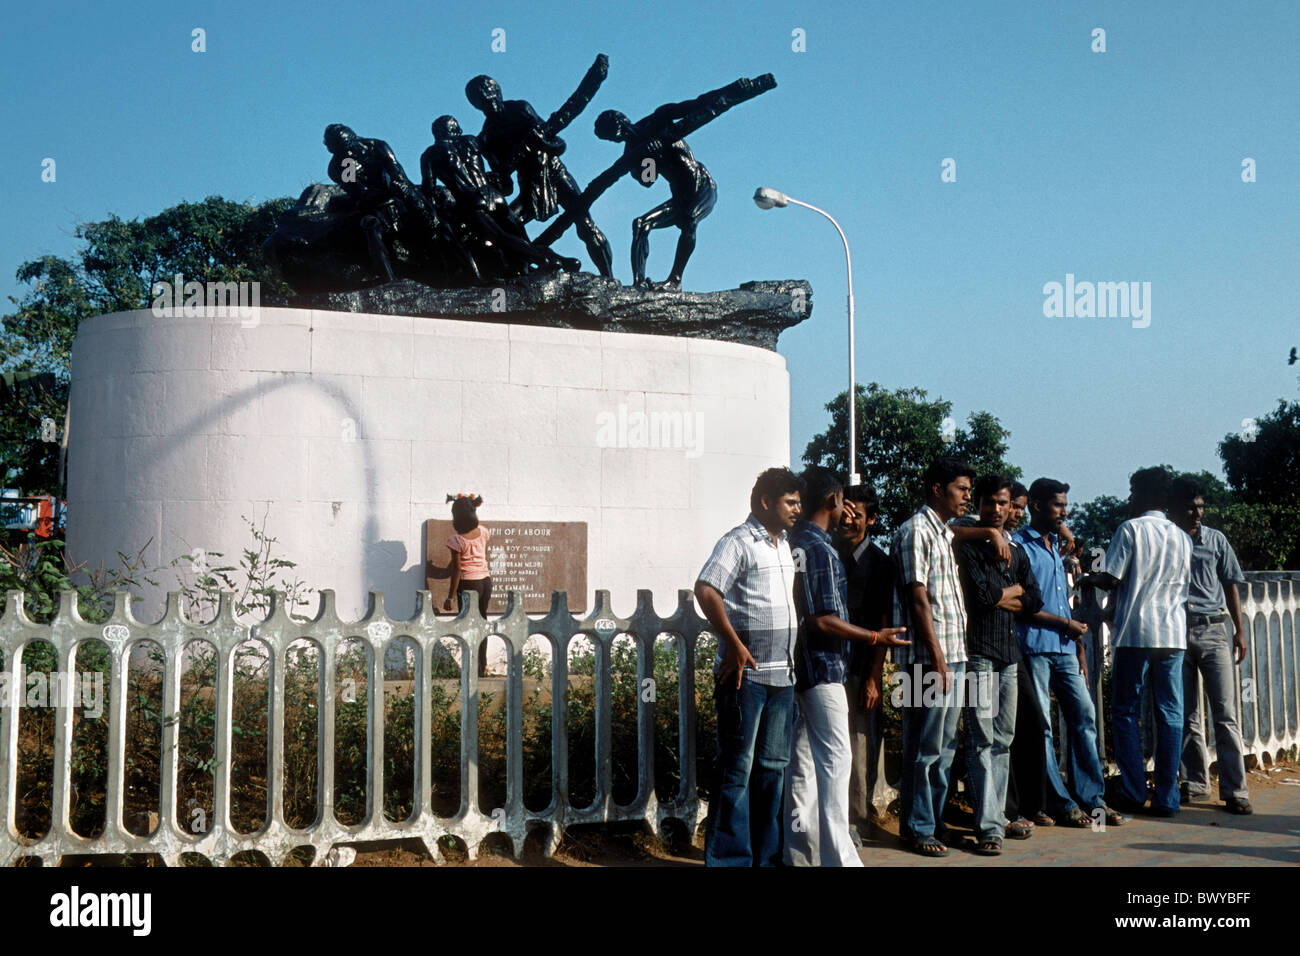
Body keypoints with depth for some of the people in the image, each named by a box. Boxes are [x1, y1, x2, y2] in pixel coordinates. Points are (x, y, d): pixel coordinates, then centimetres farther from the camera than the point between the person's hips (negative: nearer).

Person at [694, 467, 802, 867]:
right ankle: (729, 857, 6)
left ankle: (767, 855, 22)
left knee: (773, 766, 12)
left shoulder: (786, 545, 16)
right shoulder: (738, 542, -8)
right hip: (746, 673, -8)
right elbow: (705, 590, -20)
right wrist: (734, 644, -20)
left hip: (782, 674, 8)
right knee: (737, 769, -2)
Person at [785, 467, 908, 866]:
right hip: (823, 668, -9)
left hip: (799, 668, 9)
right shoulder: (821, 549, -16)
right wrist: (875, 637, -9)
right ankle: (838, 856, -4)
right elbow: (822, 621, -19)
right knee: (835, 759, -6)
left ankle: (800, 852, 18)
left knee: (803, 761, 12)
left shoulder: (792, 543, 10)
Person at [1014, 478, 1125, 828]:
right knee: (1041, 726, -2)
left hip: (1066, 648, 7)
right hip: (1034, 647, -7)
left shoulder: (1058, 546, 19)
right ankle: (1061, 804, 5)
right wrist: (1066, 624, -8)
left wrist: (1080, 647, 15)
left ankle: (1092, 798, 10)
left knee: (1084, 716, 3)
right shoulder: (1019, 546, -5)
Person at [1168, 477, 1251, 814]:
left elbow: (1230, 585, 13)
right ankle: (1195, 782, 17)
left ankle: (1235, 790, -6)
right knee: (1186, 716, 7)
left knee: (1225, 714, -6)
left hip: (1213, 630, 0)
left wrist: (1240, 630, 7)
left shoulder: (1216, 540, 9)